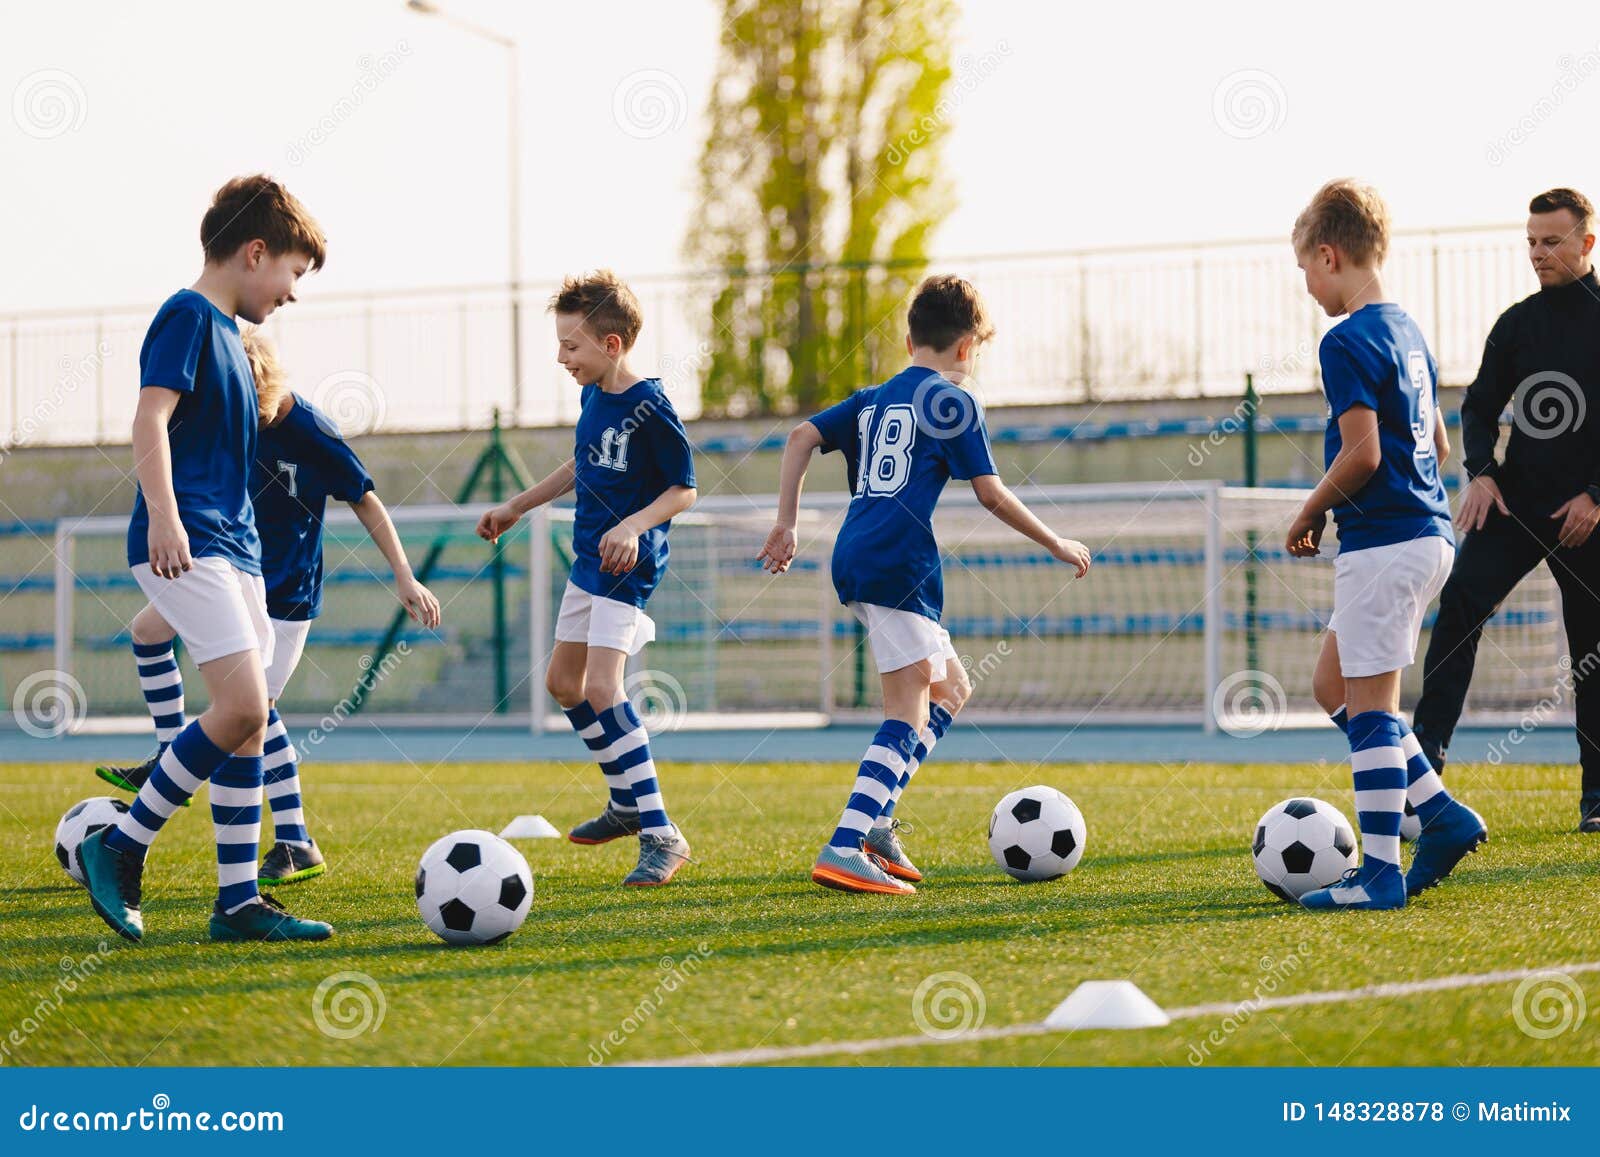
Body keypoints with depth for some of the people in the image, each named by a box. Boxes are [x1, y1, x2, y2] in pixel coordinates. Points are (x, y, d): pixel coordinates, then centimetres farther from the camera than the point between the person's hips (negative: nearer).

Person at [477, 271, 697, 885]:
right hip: (588, 559, 10)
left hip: (628, 565, -10)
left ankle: (660, 836, -18)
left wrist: (635, 525, -30)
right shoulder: (592, 395, 5)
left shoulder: (650, 407, -20)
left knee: (601, 686, -20)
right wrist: (517, 507, 28)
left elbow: (684, 489, -15)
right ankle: (626, 804, 33)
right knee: (563, 682, 17)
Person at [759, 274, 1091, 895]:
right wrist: (1057, 544, 10)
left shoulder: (873, 399, 21)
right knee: (908, 713, -10)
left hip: (854, 562, 8)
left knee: (951, 689, 19)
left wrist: (786, 525, 12)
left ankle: (875, 820, 7)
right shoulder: (952, 401, 1)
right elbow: (992, 495, -1)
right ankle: (845, 851, -23)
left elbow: (802, 437, 12)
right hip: (899, 564, -8)